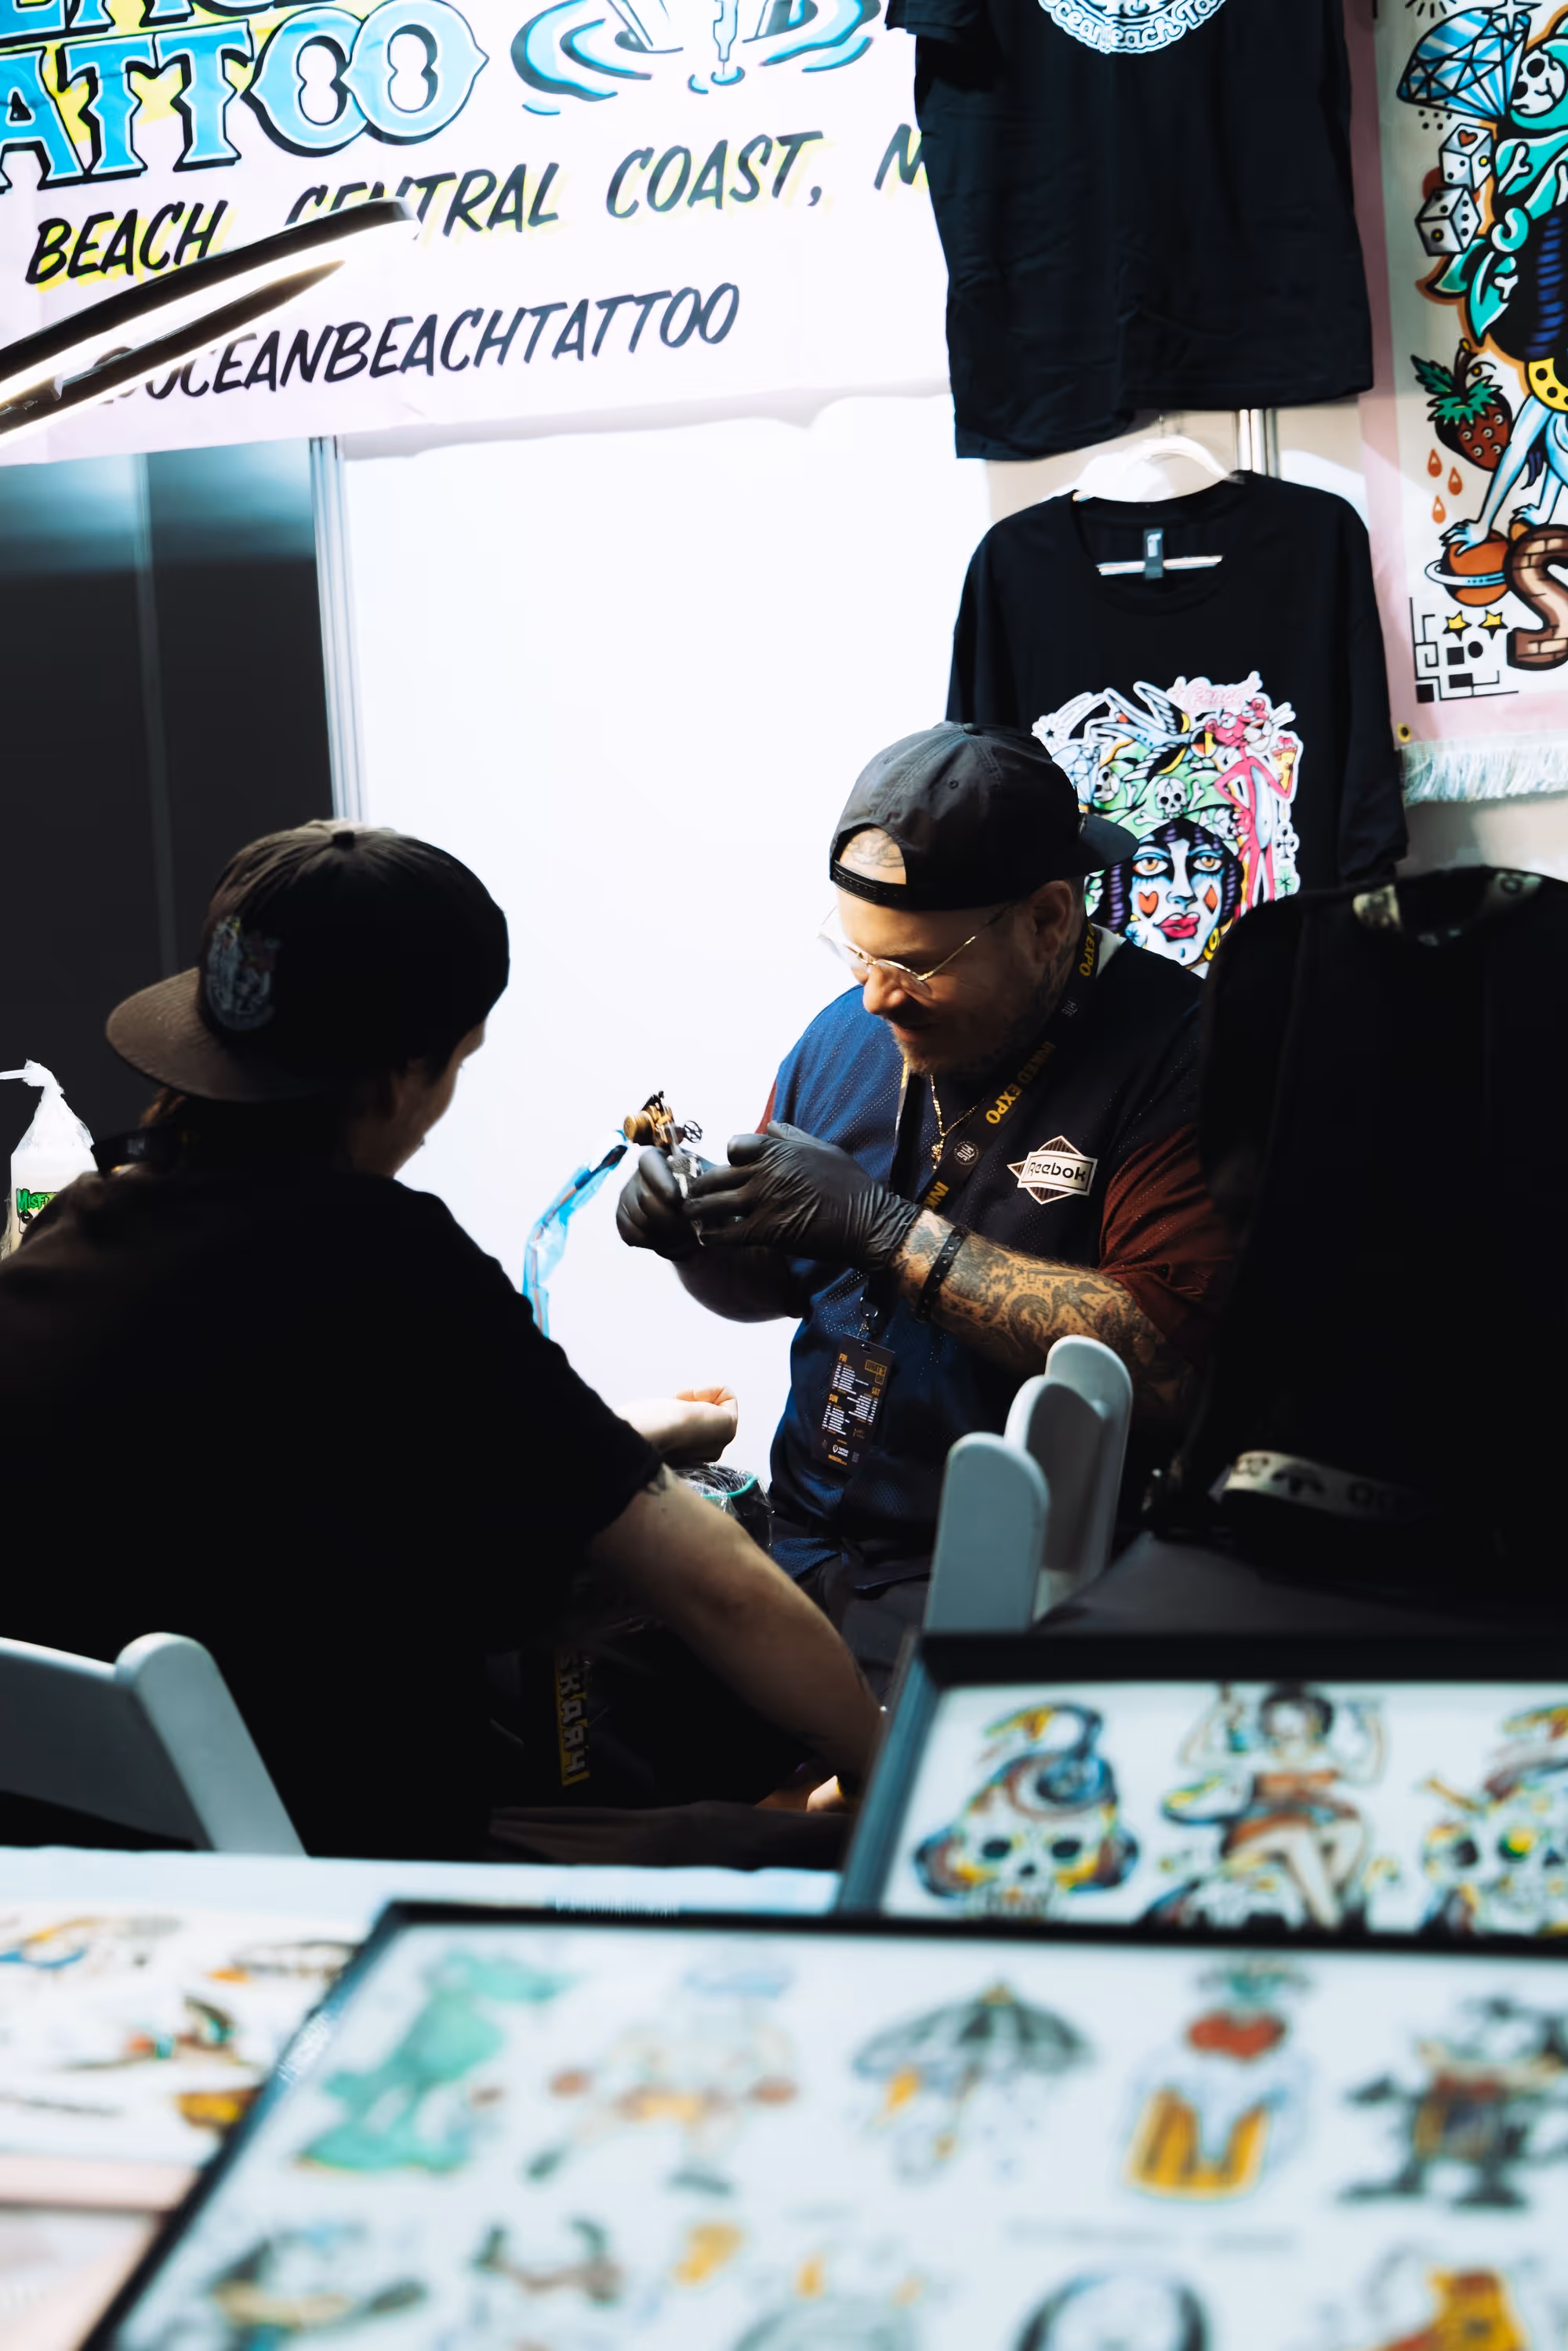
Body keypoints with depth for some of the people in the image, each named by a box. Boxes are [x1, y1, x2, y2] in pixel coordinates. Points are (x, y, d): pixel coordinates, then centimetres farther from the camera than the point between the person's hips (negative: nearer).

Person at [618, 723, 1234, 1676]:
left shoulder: (1172, 1052, -11)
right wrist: (703, 1242, 0)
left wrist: (885, 1230, -19)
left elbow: (1164, 1371, -21)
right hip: (803, 1539, 6)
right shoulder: (847, 1034, 10)